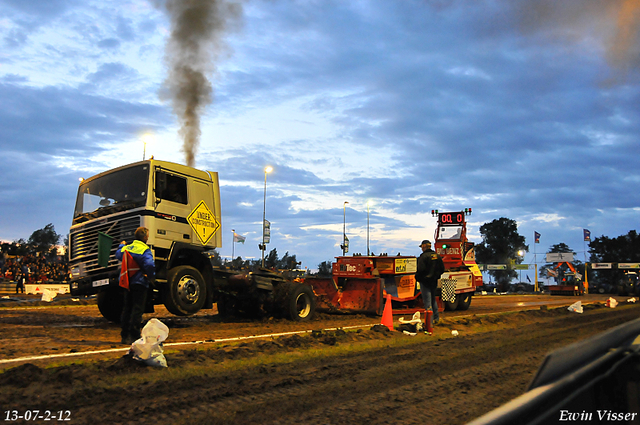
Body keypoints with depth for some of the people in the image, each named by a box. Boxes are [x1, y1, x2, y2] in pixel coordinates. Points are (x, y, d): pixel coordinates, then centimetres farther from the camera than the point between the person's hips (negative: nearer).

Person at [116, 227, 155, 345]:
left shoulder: (127, 248, 7)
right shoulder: (145, 250, -14)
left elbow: (118, 255, 28)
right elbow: (149, 264, -28)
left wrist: (122, 245, 47)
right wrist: (151, 277, -11)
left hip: (127, 282, 7)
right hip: (139, 283, -7)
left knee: (127, 309, 14)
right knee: (137, 310, -2)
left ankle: (125, 336, 19)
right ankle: (133, 337, -3)